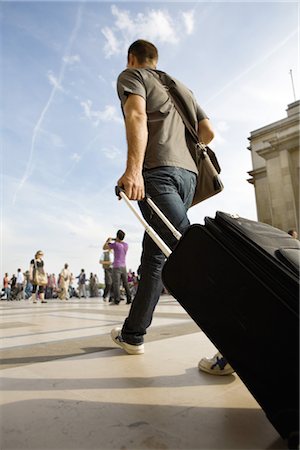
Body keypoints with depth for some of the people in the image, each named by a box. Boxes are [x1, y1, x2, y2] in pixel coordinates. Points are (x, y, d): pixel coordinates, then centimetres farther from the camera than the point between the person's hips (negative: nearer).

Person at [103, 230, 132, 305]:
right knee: (126, 284, 9)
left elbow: (104, 248, 0)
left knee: (116, 284, -4)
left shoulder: (115, 244, -11)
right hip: (124, 266, 6)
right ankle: (129, 299, 9)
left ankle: (116, 300, -6)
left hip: (116, 267, -6)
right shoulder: (126, 245, 6)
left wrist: (108, 241, 13)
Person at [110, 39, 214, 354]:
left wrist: (133, 168, -23)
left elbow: (137, 117, -9)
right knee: (155, 254, 6)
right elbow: (208, 133, 20)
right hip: (187, 172, 7)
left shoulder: (131, 75, 15)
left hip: (157, 170, -7)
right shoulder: (182, 88, 32)